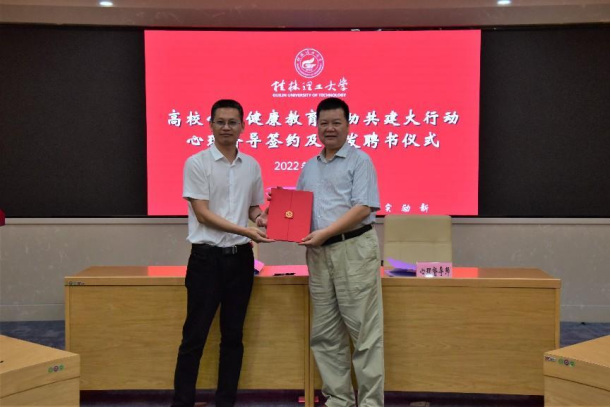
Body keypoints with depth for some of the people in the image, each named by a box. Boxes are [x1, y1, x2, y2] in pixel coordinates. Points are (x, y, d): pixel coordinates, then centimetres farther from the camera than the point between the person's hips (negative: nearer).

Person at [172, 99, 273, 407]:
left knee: (233, 335, 10)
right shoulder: (197, 163, -6)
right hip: (207, 257, -4)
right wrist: (245, 231, -21)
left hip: (240, 257, 5)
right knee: (195, 335, 1)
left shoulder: (251, 166, 9)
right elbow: (203, 214, -13)